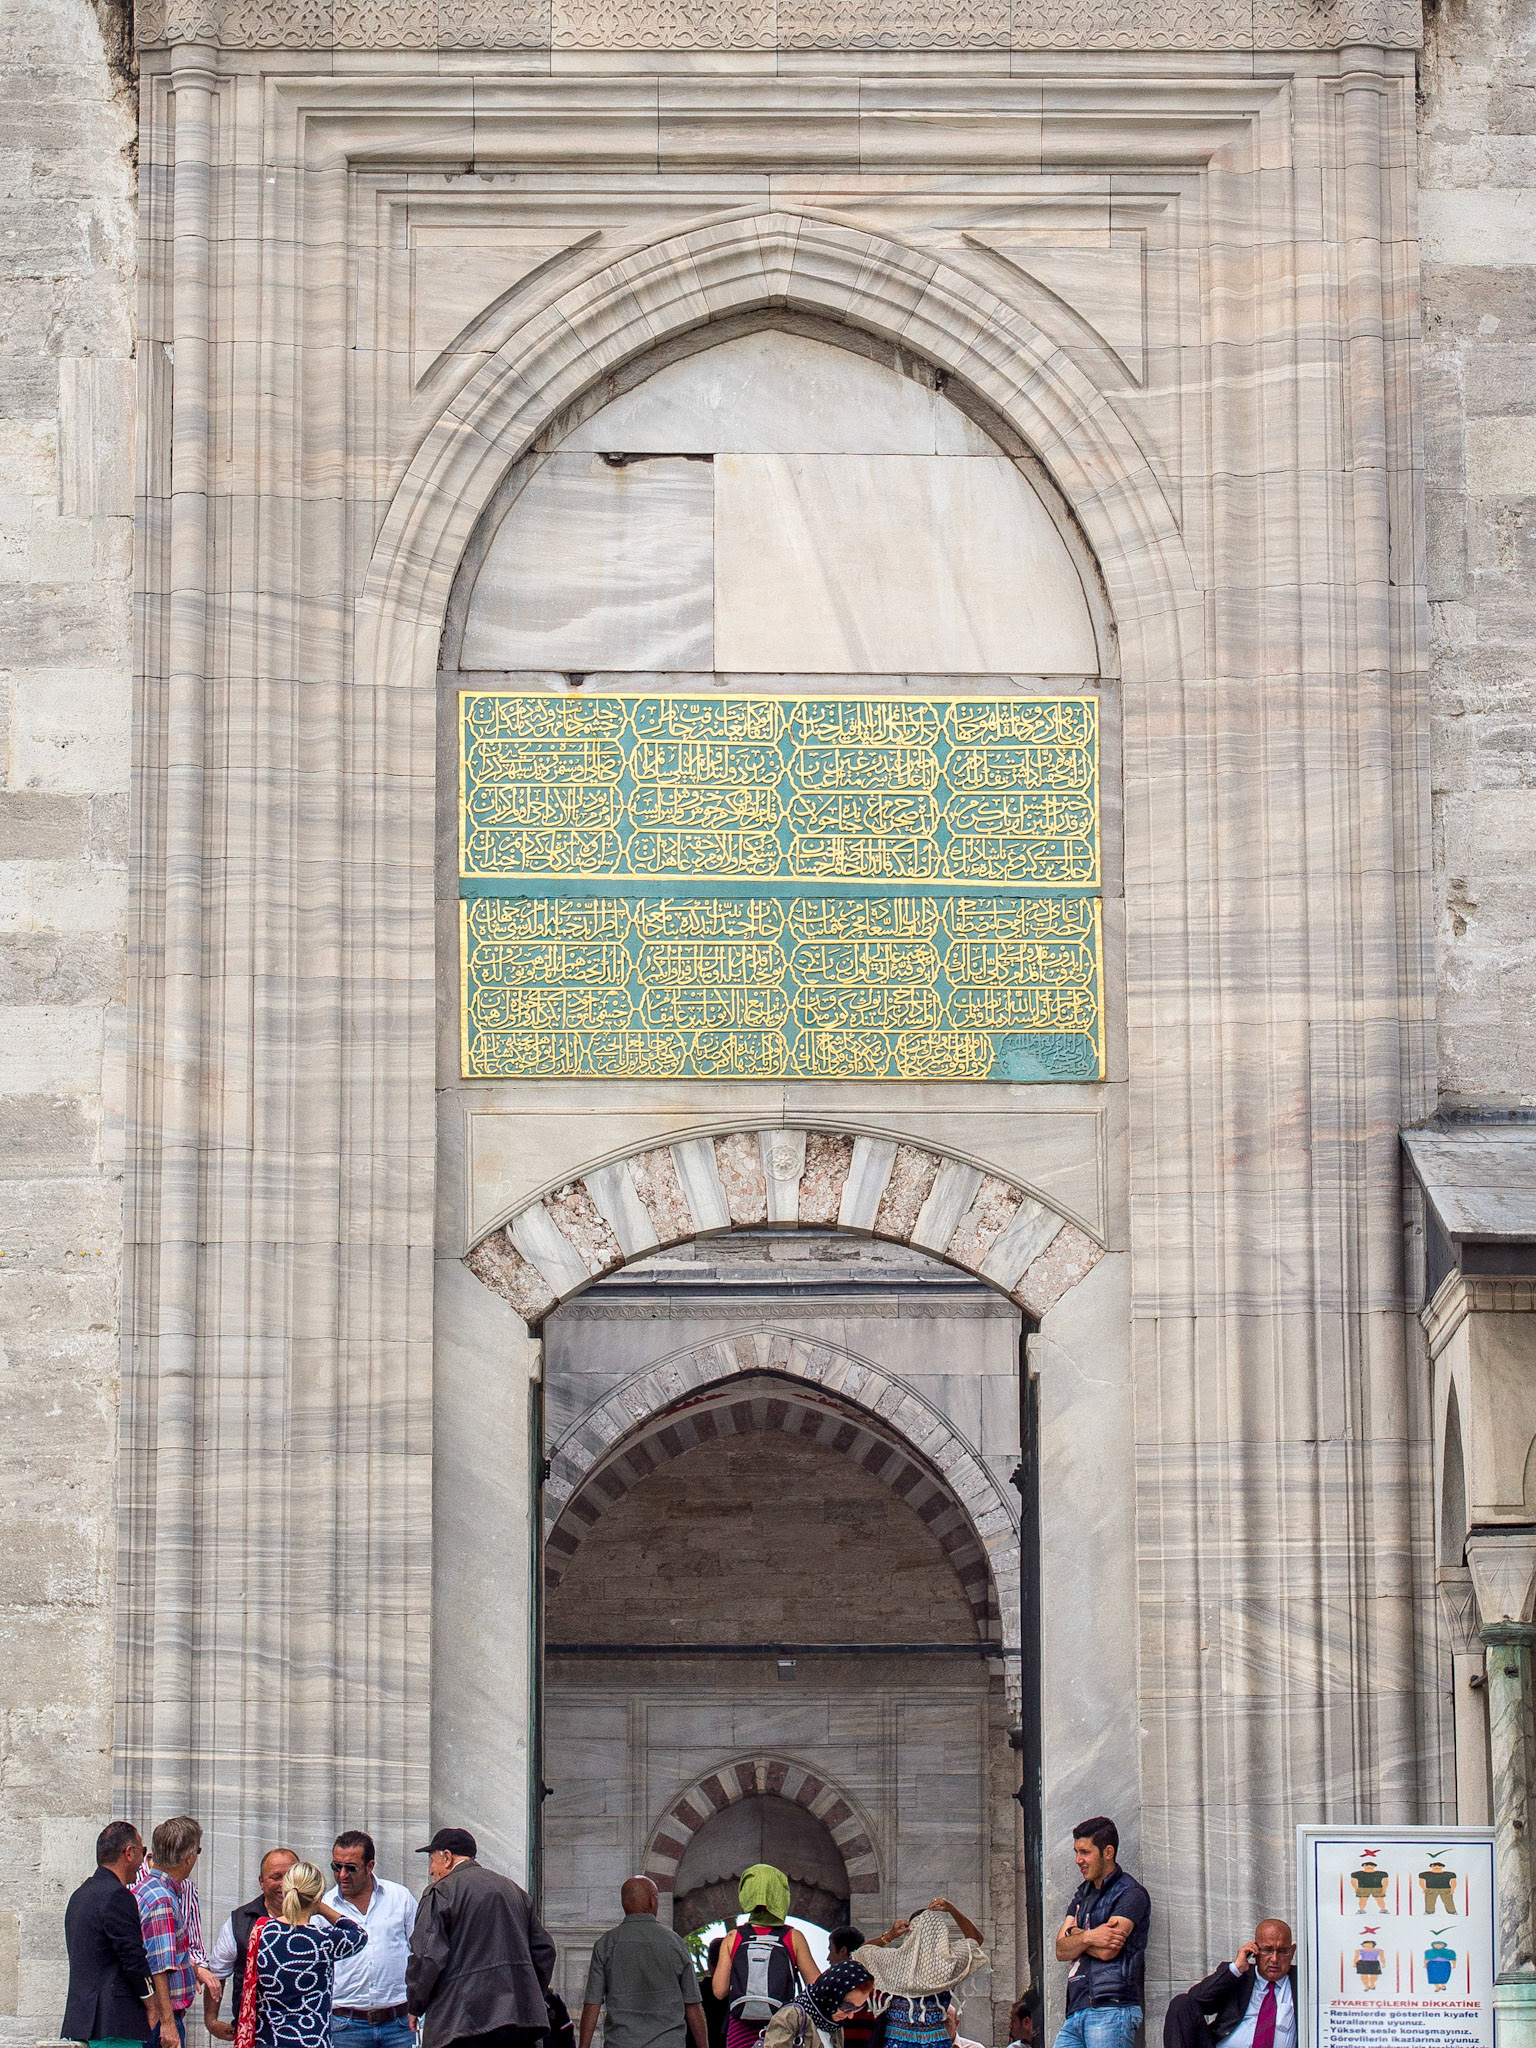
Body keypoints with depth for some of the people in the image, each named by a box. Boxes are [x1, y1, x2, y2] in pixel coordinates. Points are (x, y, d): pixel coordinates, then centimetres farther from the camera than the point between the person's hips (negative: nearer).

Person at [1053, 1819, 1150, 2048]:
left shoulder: (1130, 1894, -1)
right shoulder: (1083, 1894, 23)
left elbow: (1107, 1951, -13)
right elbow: (1061, 1950, 12)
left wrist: (1075, 1934, 4)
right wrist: (1087, 1937, -9)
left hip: (1111, 2011, -7)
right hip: (1077, 2011, 7)